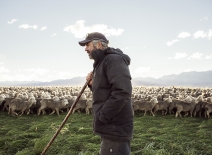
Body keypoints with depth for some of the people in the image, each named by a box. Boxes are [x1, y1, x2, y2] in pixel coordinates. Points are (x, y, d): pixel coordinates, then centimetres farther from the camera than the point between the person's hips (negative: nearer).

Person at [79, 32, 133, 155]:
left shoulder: (114, 59, -13)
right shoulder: (101, 63, 19)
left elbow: (122, 92, -26)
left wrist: (101, 117, -20)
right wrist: (92, 84, 5)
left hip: (115, 128, -10)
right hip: (110, 127, 10)